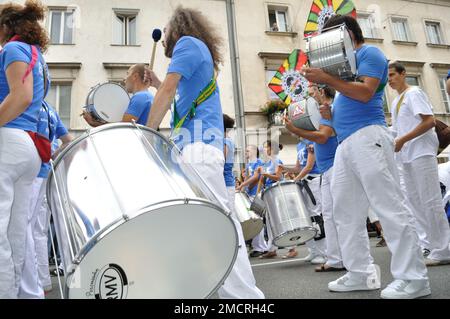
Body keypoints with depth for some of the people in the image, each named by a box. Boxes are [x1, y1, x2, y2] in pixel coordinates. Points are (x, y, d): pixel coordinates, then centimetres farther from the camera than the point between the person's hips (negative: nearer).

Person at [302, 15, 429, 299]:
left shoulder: (369, 53, 3)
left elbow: (365, 93, -14)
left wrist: (326, 78, -13)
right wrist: (330, 114, 12)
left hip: (367, 137, -10)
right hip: (346, 143, 10)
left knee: (390, 207, -9)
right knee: (347, 212, 6)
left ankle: (413, 278, -2)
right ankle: (361, 273, 13)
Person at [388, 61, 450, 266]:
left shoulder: (414, 93, -3)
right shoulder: (395, 102, 20)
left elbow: (430, 121, -14)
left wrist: (402, 140, -18)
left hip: (421, 153, -9)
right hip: (406, 156, 9)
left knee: (430, 201, -8)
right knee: (415, 201, 10)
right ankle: (427, 244, 19)